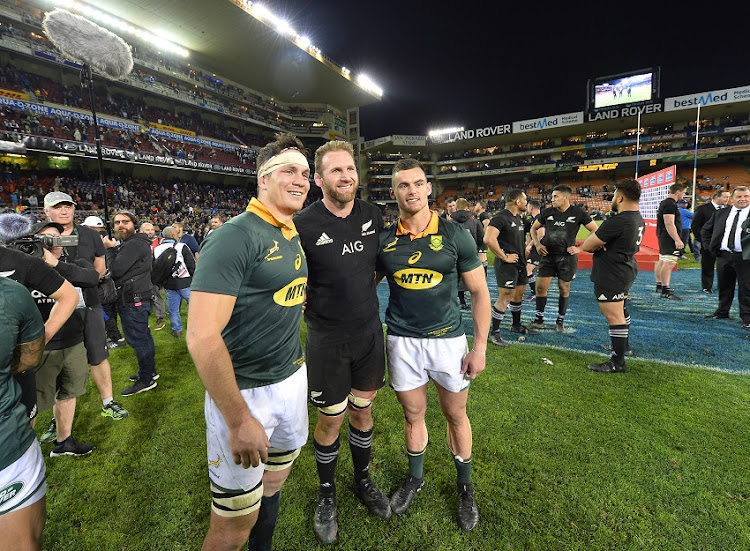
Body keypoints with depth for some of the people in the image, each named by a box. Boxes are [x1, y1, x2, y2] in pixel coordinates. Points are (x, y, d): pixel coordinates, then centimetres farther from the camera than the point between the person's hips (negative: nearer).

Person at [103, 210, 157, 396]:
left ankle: (146, 380, 4)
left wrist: (111, 249, -8)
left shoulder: (135, 244, -15)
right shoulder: (126, 244, 20)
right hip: (134, 298, 11)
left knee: (137, 339, -5)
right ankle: (150, 370, 30)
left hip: (134, 300, -11)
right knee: (143, 336, 18)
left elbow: (116, 271, -20)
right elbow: (117, 271, 19)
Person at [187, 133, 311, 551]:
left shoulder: (297, 237, 7)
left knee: (274, 483, 26)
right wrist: (239, 419, -20)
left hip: (293, 379, 8)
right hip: (244, 391, -7)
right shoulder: (235, 237, -19)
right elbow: (202, 337, -24)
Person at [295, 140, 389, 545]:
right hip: (327, 340, -4)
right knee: (331, 419, 10)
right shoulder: (303, 225, -16)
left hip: (370, 333, 4)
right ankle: (326, 493, 38)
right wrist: (315, 308, -11)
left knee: (362, 410, 19)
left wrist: (363, 287, 8)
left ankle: (362, 480, 45)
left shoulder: (373, 216, -1)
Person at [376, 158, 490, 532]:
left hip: (448, 339, -1)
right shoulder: (383, 241, -3)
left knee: (456, 414, 14)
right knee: (413, 414, 16)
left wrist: (480, 347, -5)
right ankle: (415, 478, 42)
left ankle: (464, 486, 39)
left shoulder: (455, 236, -7)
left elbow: (479, 292, -2)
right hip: (402, 341, 1)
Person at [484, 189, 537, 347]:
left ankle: (516, 325, 36)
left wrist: (525, 248, 16)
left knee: (519, 293, 18)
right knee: (505, 298, -8)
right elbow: (489, 239, -30)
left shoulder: (519, 217, 14)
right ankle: (494, 332, 3)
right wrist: (504, 257, -22)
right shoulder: (501, 218, -17)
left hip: (520, 263, 10)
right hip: (507, 264, -10)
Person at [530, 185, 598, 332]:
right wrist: (537, 244, 2)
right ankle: (539, 319, 13)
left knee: (564, 288, 8)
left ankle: (560, 321, 23)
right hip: (548, 255, 2)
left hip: (567, 256, -2)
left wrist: (580, 248, -6)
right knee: (540, 287, -2)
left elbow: (595, 231, 1)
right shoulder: (547, 212, 1)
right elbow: (534, 228, 16)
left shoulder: (578, 213, -5)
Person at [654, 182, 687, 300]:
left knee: (662, 261, 17)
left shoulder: (665, 202, 17)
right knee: (669, 263, -13)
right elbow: (669, 224, -24)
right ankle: (665, 291, -14)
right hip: (669, 237, -11)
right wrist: (677, 240, -25)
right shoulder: (670, 204, -16)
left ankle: (659, 285, 27)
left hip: (663, 237, 11)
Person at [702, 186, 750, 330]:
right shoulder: (720, 214, 9)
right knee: (724, 287, 15)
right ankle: (722, 312, 29)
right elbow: (705, 230, 18)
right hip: (723, 256, 4)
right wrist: (712, 247, 9)